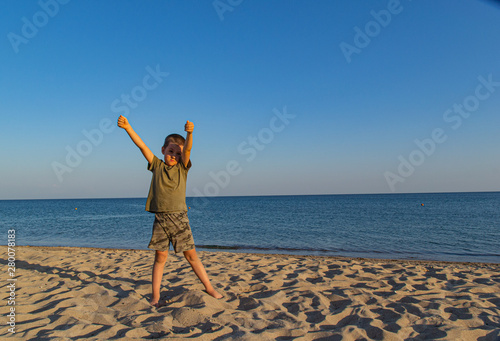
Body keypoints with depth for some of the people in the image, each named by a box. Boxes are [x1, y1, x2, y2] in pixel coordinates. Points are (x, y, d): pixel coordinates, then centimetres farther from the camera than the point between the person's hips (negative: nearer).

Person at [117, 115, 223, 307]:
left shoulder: (182, 167, 5)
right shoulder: (157, 166, 7)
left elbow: (188, 149, -13)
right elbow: (142, 146, 0)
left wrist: (189, 133, -31)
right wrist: (127, 127, -8)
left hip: (180, 218, 0)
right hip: (160, 219, 1)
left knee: (191, 255, 5)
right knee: (160, 257, 6)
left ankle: (209, 288, 16)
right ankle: (155, 296, 16)